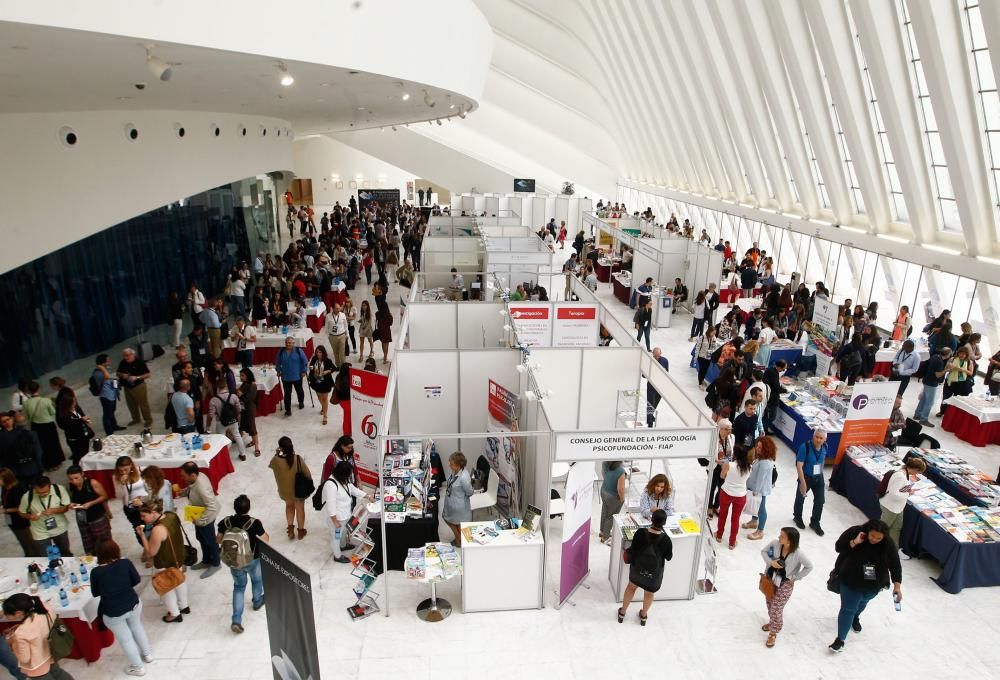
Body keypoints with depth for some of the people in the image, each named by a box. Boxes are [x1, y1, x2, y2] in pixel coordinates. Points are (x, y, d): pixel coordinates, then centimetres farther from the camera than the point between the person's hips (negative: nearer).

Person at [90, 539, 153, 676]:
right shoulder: (126, 563, -15)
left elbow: (95, 593, -4)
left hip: (112, 612, -2)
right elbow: (137, 580, -1)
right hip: (133, 604, 3)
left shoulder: (96, 572, -19)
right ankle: (147, 654, 48)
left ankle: (138, 667, 35)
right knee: (137, 627, 30)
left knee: (125, 639, 18)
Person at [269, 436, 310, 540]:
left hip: (285, 490, 1)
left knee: (289, 505, 32)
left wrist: (276, 454, 2)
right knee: (300, 509, 23)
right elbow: (308, 474, -16)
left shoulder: (276, 460, -25)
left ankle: (290, 528, 33)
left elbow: (270, 465, 2)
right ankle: (301, 531, 39)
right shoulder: (298, 459, -27)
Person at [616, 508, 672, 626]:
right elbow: (668, 557, -10)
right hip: (654, 572, -1)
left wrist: (631, 560, 9)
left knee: (631, 586, 29)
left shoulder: (640, 533, -24)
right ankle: (644, 616, 49)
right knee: (649, 593, 27)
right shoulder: (665, 539, -26)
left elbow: (632, 550, -11)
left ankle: (622, 613, 43)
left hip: (637, 567, 1)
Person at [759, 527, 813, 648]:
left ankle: (773, 632, 28)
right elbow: (763, 551, -4)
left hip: (785, 584, -4)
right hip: (770, 579, 4)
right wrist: (771, 562, -21)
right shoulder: (775, 544, -19)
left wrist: (796, 577, -10)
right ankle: (772, 622, 52)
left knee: (776, 609, 3)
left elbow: (809, 566, -13)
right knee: (769, 604, 23)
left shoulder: (797, 554, -28)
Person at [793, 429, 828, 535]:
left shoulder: (824, 447, -10)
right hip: (806, 477, -4)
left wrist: (820, 474, 16)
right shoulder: (805, 447, -28)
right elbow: (799, 466, -25)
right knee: (800, 499, 17)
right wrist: (803, 482, -26)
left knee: (820, 501, 7)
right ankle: (798, 517, 43)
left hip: (819, 478, 4)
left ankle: (815, 523, 29)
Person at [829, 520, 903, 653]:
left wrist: (897, 586, -16)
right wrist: (854, 543, -32)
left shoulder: (888, 545, -18)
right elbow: (839, 547, -18)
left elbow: (895, 565, -11)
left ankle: (855, 617, 60)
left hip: (872, 585, 3)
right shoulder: (855, 532, -22)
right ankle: (840, 639, 8)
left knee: (862, 602, 29)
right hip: (851, 581, -3)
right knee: (847, 609, -1)